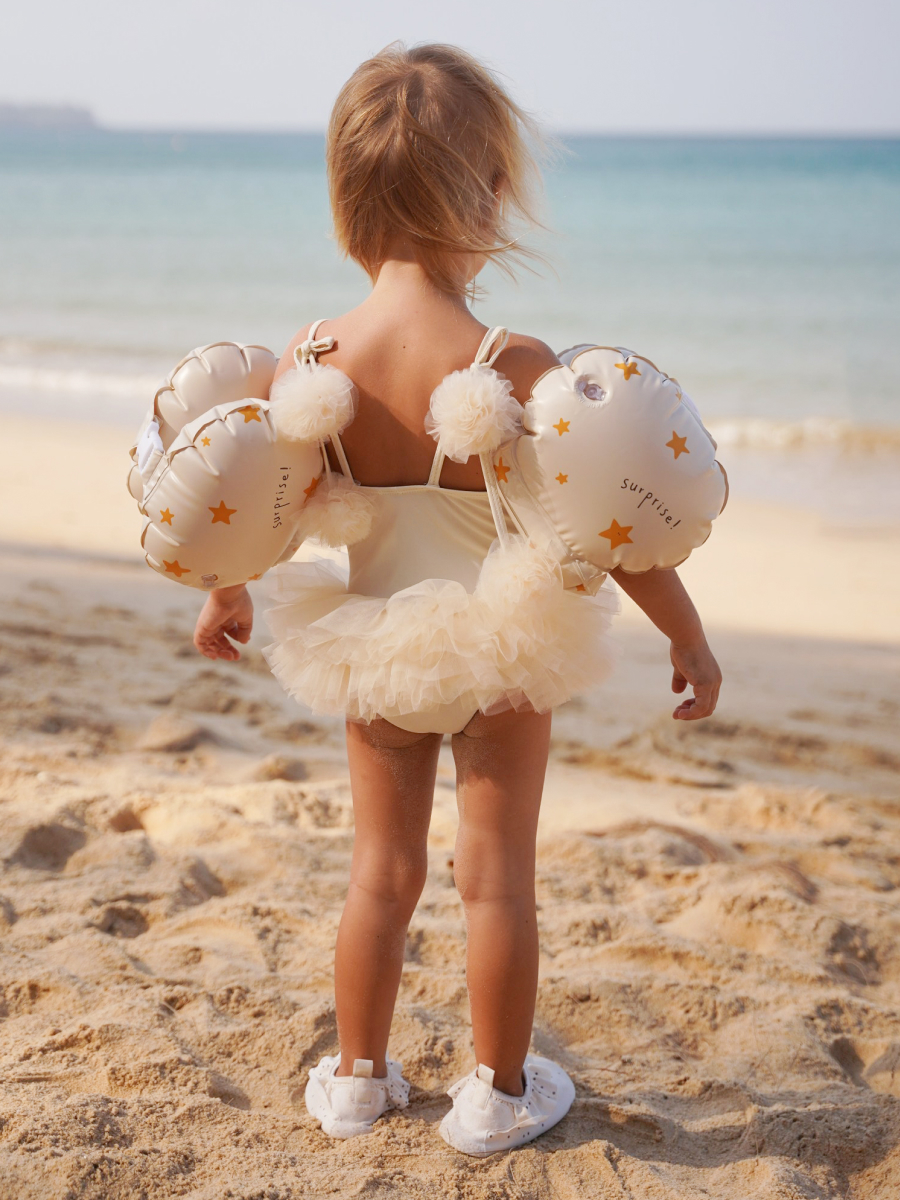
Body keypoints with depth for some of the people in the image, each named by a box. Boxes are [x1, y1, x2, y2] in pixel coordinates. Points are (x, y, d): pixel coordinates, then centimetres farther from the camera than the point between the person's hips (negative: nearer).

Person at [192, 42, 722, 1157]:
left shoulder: (313, 355, -12)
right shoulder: (513, 364, -22)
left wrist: (226, 596, 20)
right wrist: (689, 637, -4)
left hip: (375, 639, 3)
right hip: (499, 648, -3)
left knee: (381, 869, 18)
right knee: (497, 873, 11)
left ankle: (357, 1076, 31)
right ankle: (499, 1093, 26)